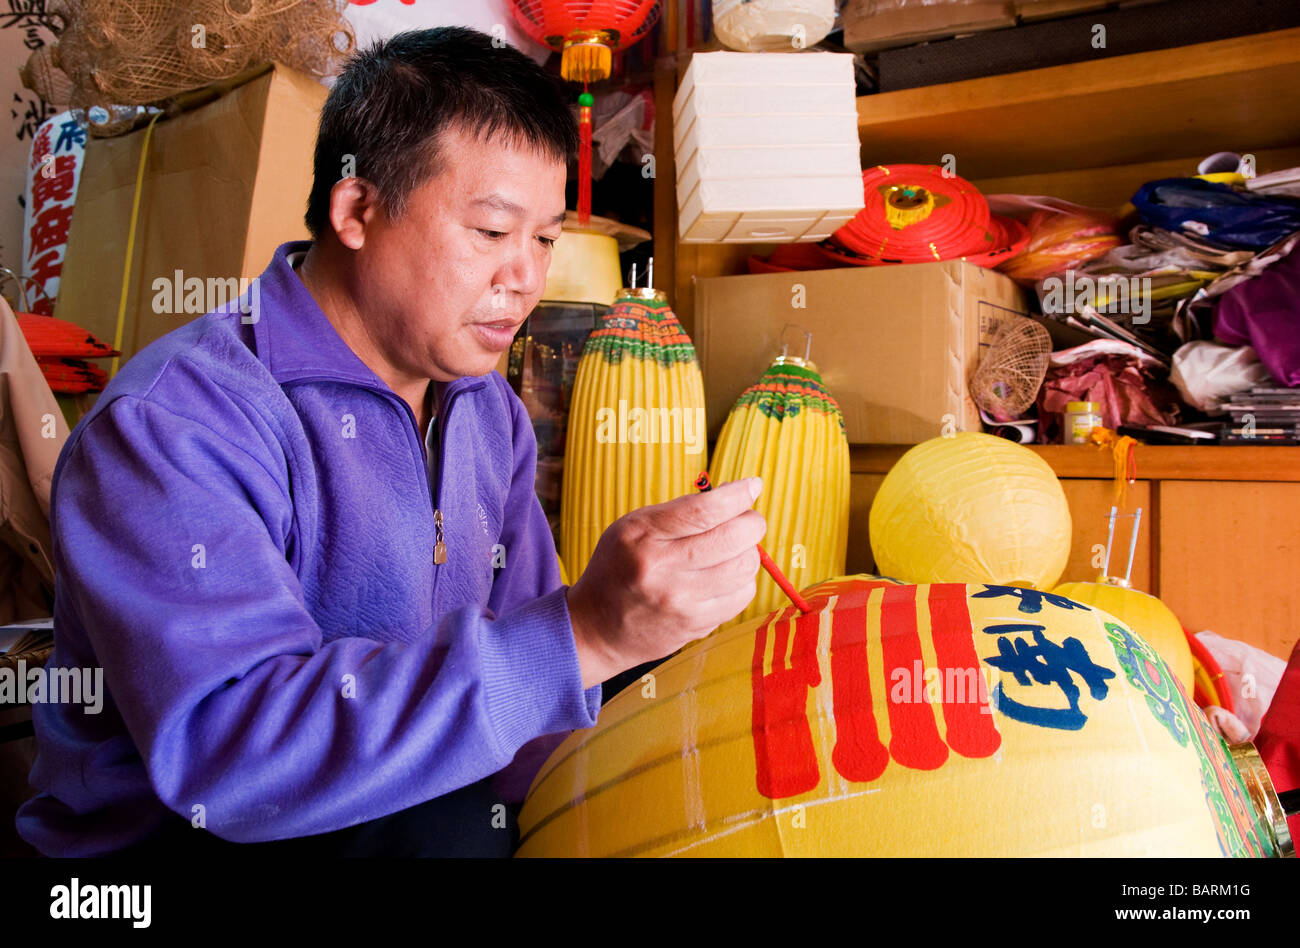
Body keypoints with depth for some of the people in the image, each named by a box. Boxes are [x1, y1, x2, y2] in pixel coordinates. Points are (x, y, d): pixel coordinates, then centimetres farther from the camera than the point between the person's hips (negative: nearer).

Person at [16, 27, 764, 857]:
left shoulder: (494, 417, 5)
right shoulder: (170, 423, -21)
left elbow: (513, 672, 6)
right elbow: (222, 748, -33)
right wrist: (582, 635, -41)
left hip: (400, 818, 7)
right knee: (446, 824, -34)